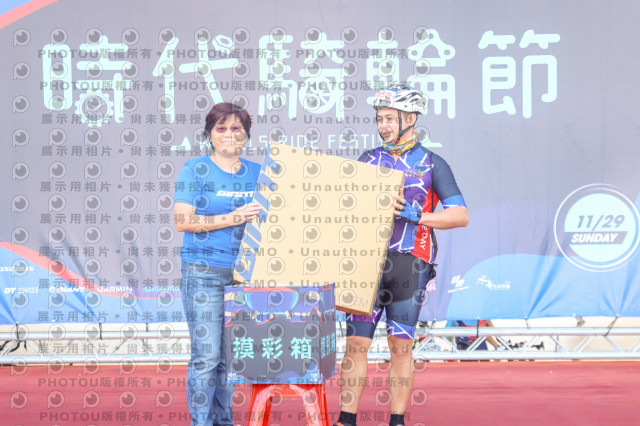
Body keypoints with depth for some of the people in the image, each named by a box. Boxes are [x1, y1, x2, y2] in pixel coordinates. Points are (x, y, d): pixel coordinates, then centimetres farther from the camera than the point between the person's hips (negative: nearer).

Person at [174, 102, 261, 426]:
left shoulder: (257, 174, 14)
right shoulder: (195, 170, 0)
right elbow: (182, 220, -9)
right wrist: (232, 218, -16)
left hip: (244, 274, 4)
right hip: (204, 274, -4)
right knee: (206, 356, -7)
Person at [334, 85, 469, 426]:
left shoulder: (431, 164, 5)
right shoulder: (368, 160, 15)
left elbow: (460, 215, -2)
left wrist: (417, 216, -13)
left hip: (408, 263, -2)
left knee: (400, 345, 0)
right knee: (356, 342, -3)